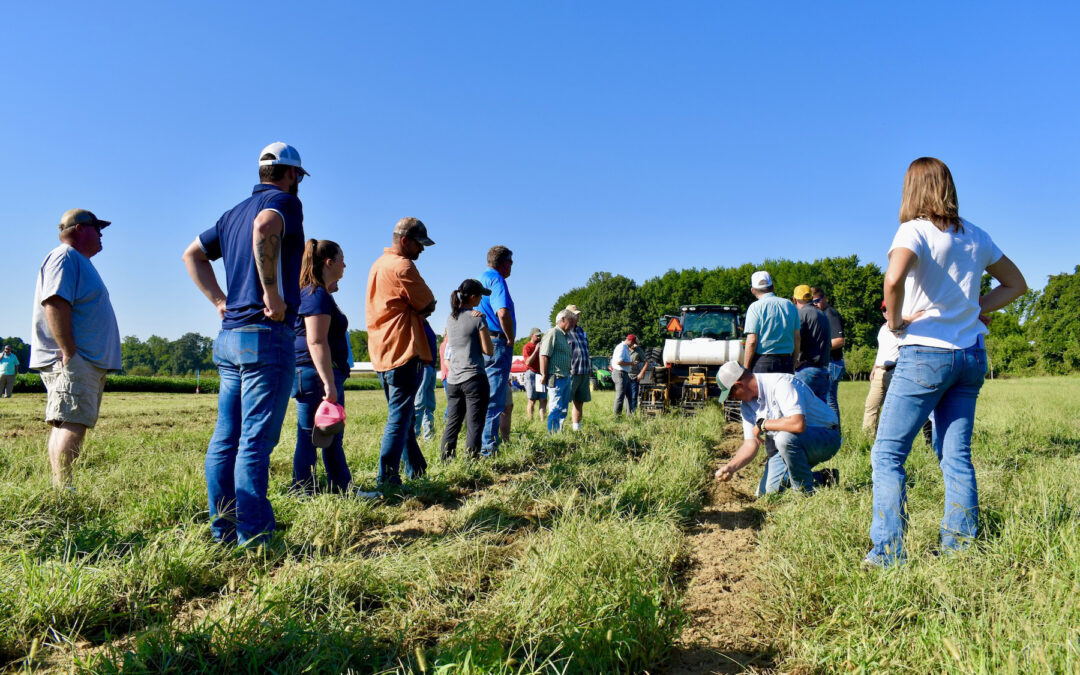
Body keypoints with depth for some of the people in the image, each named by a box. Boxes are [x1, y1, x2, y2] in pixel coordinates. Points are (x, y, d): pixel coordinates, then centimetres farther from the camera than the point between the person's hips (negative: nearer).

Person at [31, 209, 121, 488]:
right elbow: (55, 305, -20)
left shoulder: (80, 261, 25)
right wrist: (68, 352, -25)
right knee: (72, 424, -16)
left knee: (69, 426, 9)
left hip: (89, 361, 10)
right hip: (72, 360, -10)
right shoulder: (65, 257, -7)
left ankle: (60, 491, 12)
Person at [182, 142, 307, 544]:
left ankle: (222, 530, 18)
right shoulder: (284, 201, -5)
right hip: (267, 335, -8)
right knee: (256, 439, -7)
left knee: (225, 438, 10)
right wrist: (273, 293, -21)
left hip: (230, 335, 8)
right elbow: (264, 229, -28)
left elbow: (193, 254, 26)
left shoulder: (235, 213, 20)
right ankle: (252, 536, -3)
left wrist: (220, 301, 18)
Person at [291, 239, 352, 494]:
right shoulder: (317, 295, -13)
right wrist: (328, 383, -24)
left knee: (332, 437, 15)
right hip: (316, 376, -11)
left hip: (322, 376, 11)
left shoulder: (319, 294, 19)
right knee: (310, 438, -4)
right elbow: (316, 342, -21)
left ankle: (343, 490, 23)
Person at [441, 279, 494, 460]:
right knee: (474, 424, -1)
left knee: (452, 422, 12)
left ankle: (446, 459, 13)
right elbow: (488, 350, -9)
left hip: (453, 379, 6)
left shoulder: (450, 318, 10)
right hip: (474, 378, -6)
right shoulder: (478, 318, -9)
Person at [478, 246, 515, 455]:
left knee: (485, 398, 16)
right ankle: (489, 448, -3)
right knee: (494, 401, -5)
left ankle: (478, 445, 21)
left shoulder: (481, 279, 18)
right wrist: (511, 339, -12)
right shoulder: (496, 280, -10)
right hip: (497, 345, -9)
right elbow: (503, 313, -25)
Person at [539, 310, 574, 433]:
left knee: (563, 409, 13)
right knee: (555, 409, -7)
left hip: (566, 377, 10)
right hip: (556, 378, -10)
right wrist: (544, 376, -18)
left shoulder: (565, 336, 20)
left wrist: (569, 375, 19)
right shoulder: (553, 333, -10)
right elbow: (544, 355, -17)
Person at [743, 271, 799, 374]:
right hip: (787, 363, 5)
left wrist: (745, 369, -6)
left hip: (763, 362, -5)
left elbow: (752, 341, -11)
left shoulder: (755, 307, -6)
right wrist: (793, 364, 21)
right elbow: (797, 338, 12)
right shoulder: (790, 306, 11)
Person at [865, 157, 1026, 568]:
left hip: (925, 353, -6)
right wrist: (977, 310, 11)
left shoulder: (915, 231, -9)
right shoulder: (976, 237, 11)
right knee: (956, 455, 12)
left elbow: (894, 278, -30)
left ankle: (888, 553, -4)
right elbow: (1016, 284, 22)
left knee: (887, 454, -1)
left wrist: (894, 321, -14)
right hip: (971, 354, 7)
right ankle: (961, 546, 15)